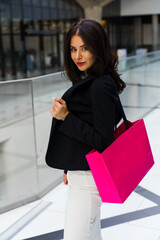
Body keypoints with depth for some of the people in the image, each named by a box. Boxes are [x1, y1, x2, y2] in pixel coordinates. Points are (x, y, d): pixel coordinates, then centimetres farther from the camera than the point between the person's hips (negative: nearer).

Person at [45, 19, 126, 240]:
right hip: (80, 172, 10)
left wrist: (66, 117, -22)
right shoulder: (87, 81, 10)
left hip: (88, 178, -10)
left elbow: (103, 141, -22)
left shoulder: (101, 87, -21)